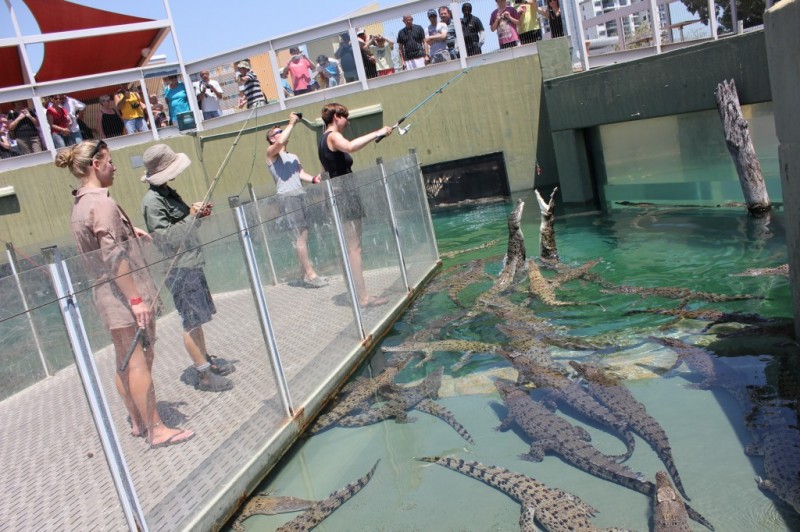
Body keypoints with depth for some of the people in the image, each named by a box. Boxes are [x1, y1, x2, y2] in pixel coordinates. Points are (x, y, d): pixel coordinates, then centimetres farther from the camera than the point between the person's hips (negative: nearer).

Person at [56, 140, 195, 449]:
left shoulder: (80, 203, 13)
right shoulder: (102, 203, -16)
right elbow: (113, 257, -22)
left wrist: (128, 232, 20)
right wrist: (135, 298, -23)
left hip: (107, 296, 10)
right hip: (124, 293, -10)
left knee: (125, 361, 15)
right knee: (140, 360, -4)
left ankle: (138, 422, 26)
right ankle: (156, 430, 2)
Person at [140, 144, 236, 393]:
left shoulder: (168, 192, 12)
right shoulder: (152, 201, -17)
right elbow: (165, 237, -21)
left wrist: (197, 213, 5)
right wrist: (192, 215, -20)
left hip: (191, 263, 9)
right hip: (179, 269, -9)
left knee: (197, 318, 18)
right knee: (192, 322, -1)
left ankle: (206, 360, 31)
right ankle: (204, 374, 8)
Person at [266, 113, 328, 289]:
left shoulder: (293, 157, 28)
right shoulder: (271, 153, 4)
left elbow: (301, 174, 22)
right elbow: (280, 142, -16)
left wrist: (314, 179, 3)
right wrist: (291, 123, -8)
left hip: (300, 195, 7)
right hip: (287, 197, -7)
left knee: (303, 236, 3)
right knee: (301, 236, -11)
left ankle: (307, 275, 7)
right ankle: (310, 274, -10)